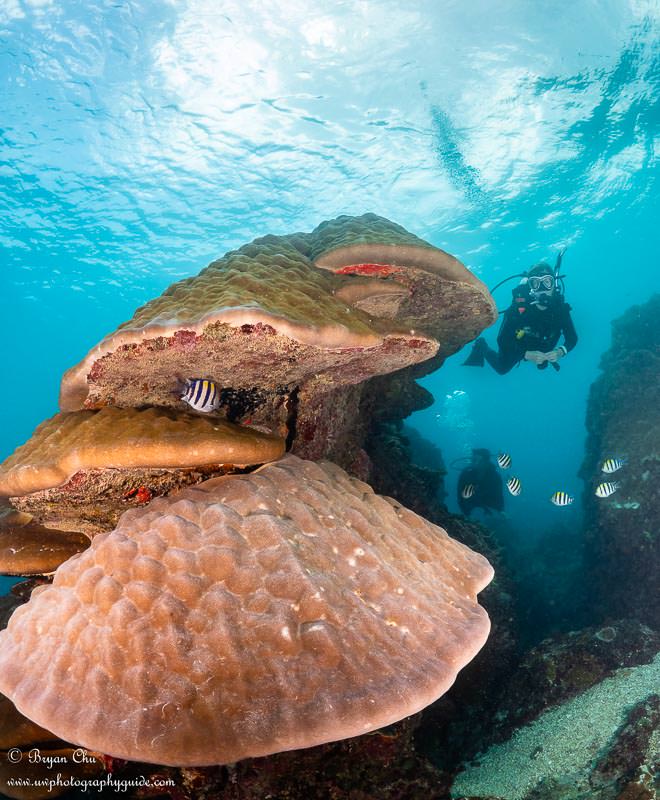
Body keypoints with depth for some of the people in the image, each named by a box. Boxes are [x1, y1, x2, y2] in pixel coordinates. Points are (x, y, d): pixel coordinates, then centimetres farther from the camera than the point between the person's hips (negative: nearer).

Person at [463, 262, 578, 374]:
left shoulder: (560, 307, -32)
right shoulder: (519, 306, -41)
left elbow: (572, 338, -24)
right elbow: (502, 341, -38)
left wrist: (560, 351, -45)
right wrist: (527, 355, -50)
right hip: (516, 344, -3)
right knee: (501, 368, 18)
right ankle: (481, 345, 40)